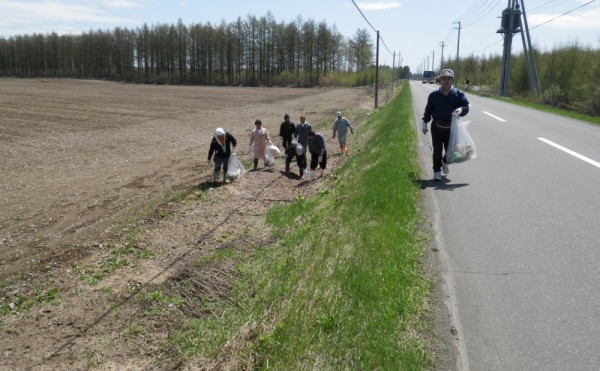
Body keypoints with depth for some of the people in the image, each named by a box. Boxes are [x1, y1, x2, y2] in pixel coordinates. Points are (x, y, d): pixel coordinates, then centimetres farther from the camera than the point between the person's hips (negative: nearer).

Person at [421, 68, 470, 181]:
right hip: (437, 127, 0)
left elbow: (466, 106, -3)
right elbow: (428, 109, 9)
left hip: (451, 128, 0)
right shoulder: (434, 95, 3)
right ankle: (437, 171, 15)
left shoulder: (459, 94, -1)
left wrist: (461, 110, -27)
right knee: (437, 151, 2)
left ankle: (445, 162, 41)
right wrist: (424, 122, 3)